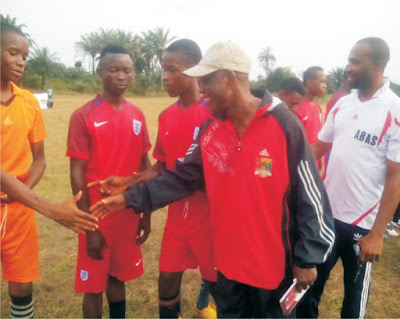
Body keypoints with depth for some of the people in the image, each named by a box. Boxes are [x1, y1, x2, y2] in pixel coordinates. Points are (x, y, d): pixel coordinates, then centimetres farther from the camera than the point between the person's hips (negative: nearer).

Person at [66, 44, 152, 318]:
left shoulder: (137, 116, 4)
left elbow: (145, 165, 8)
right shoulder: (84, 116, -10)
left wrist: (146, 214, 7)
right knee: (94, 285, 8)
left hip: (129, 214, 4)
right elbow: (77, 173, -11)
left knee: (118, 277, 19)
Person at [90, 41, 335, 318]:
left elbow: (311, 195, -15)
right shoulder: (210, 130, -3)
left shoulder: (284, 125, -18)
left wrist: (308, 257, -12)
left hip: (274, 262, -4)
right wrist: (131, 198, -2)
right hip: (229, 260, 5)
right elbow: (183, 177, 4)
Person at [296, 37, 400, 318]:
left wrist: (377, 233, -15)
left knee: (355, 290, 16)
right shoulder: (342, 104, 3)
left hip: (362, 223, -4)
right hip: (326, 213, 5)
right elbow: (318, 148, 13)